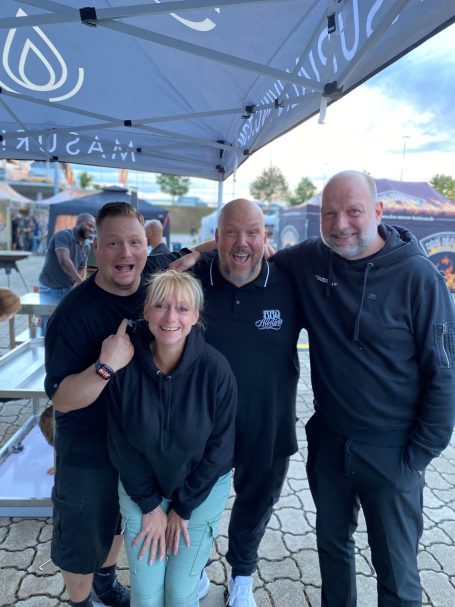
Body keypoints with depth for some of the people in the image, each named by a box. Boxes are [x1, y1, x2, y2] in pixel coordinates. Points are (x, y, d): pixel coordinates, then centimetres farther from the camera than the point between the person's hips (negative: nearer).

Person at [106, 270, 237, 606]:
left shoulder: (215, 368, -24)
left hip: (203, 489, -1)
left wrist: (183, 507, -7)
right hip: (141, 488, 1)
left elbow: (220, 446, -13)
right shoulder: (125, 364, -20)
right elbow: (121, 443, -9)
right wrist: (150, 505, -5)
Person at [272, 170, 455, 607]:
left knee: (396, 571, 16)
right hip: (327, 441, 4)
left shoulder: (417, 275, -17)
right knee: (332, 542, 26)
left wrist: (418, 456, -9)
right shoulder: (309, 260, -6)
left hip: (390, 453, -3)